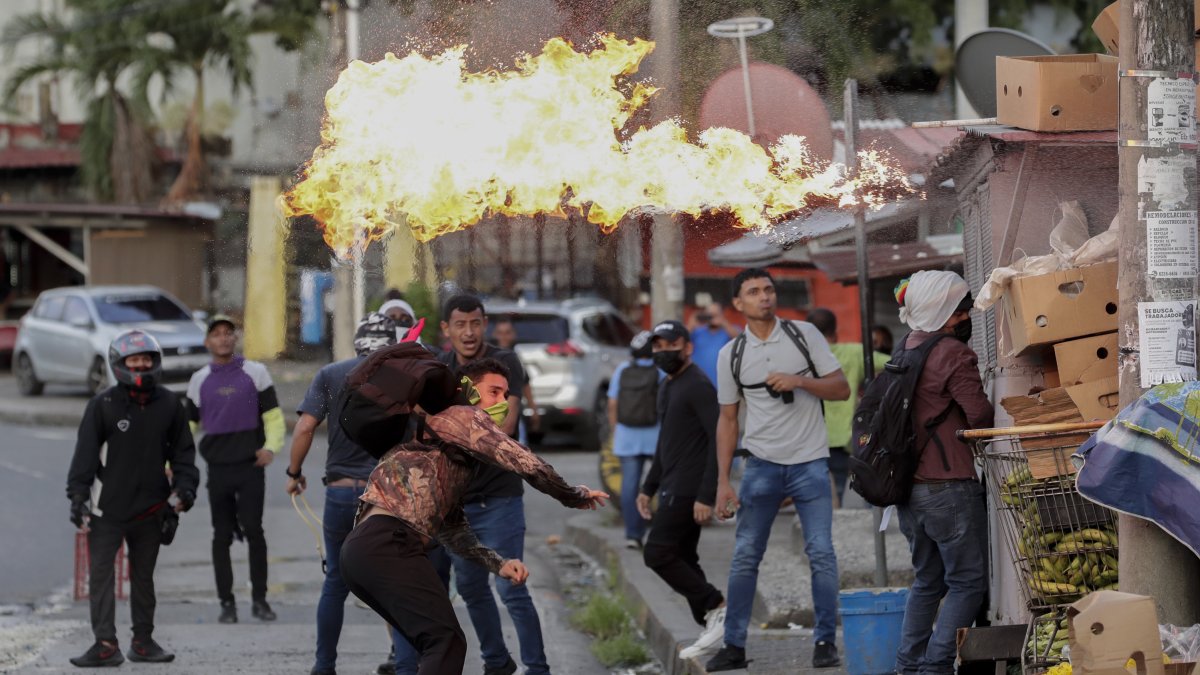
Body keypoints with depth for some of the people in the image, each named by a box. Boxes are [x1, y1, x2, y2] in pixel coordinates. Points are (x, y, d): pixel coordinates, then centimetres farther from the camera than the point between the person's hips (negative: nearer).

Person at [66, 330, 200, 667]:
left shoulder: (169, 404, 3)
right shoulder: (104, 405, -6)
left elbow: (182, 450, 12)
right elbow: (86, 452, -5)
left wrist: (185, 485, -1)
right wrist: (78, 495, -11)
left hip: (150, 508, 3)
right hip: (107, 507, -3)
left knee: (143, 576, 14)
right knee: (101, 573, -9)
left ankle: (143, 640, 23)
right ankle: (105, 644, -10)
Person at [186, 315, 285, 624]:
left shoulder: (255, 373, 4)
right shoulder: (200, 380, 11)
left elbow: (273, 416, 3)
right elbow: (188, 425, 17)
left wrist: (271, 447, -16)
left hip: (250, 465, -2)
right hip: (218, 468, 2)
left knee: (253, 530, -7)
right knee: (222, 536, 3)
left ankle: (259, 599, 2)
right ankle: (227, 602, 8)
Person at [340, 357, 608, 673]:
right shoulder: (463, 417, 5)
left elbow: (452, 531, 35)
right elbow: (528, 465, -5)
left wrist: (499, 564, 21)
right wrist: (574, 496, 12)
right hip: (387, 543, -10)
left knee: (440, 647, 17)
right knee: (447, 644, -18)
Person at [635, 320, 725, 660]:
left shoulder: (698, 387, -13)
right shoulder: (668, 388, 18)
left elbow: (719, 440, -20)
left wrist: (706, 495, -24)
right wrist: (648, 487, 25)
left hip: (688, 489, -10)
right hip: (673, 488, 10)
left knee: (658, 553, -14)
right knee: (682, 559, 8)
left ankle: (716, 608, -9)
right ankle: (712, 629, 9)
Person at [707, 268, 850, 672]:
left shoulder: (804, 335, 1)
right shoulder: (731, 355, 5)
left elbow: (841, 389, 1)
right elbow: (728, 420, 8)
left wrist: (798, 381, -16)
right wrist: (722, 482, 2)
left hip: (810, 462, -1)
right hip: (762, 466, 1)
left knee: (821, 554, -6)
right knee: (745, 557, 1)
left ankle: (826, 643, 3)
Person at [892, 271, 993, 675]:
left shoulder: (904, 350, 10)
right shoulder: (953, 355, -14)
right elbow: (980, 417, -15)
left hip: (908, 486, 8)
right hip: (948, 487, -8)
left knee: (927, 581, 18)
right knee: (968, 582, -1)